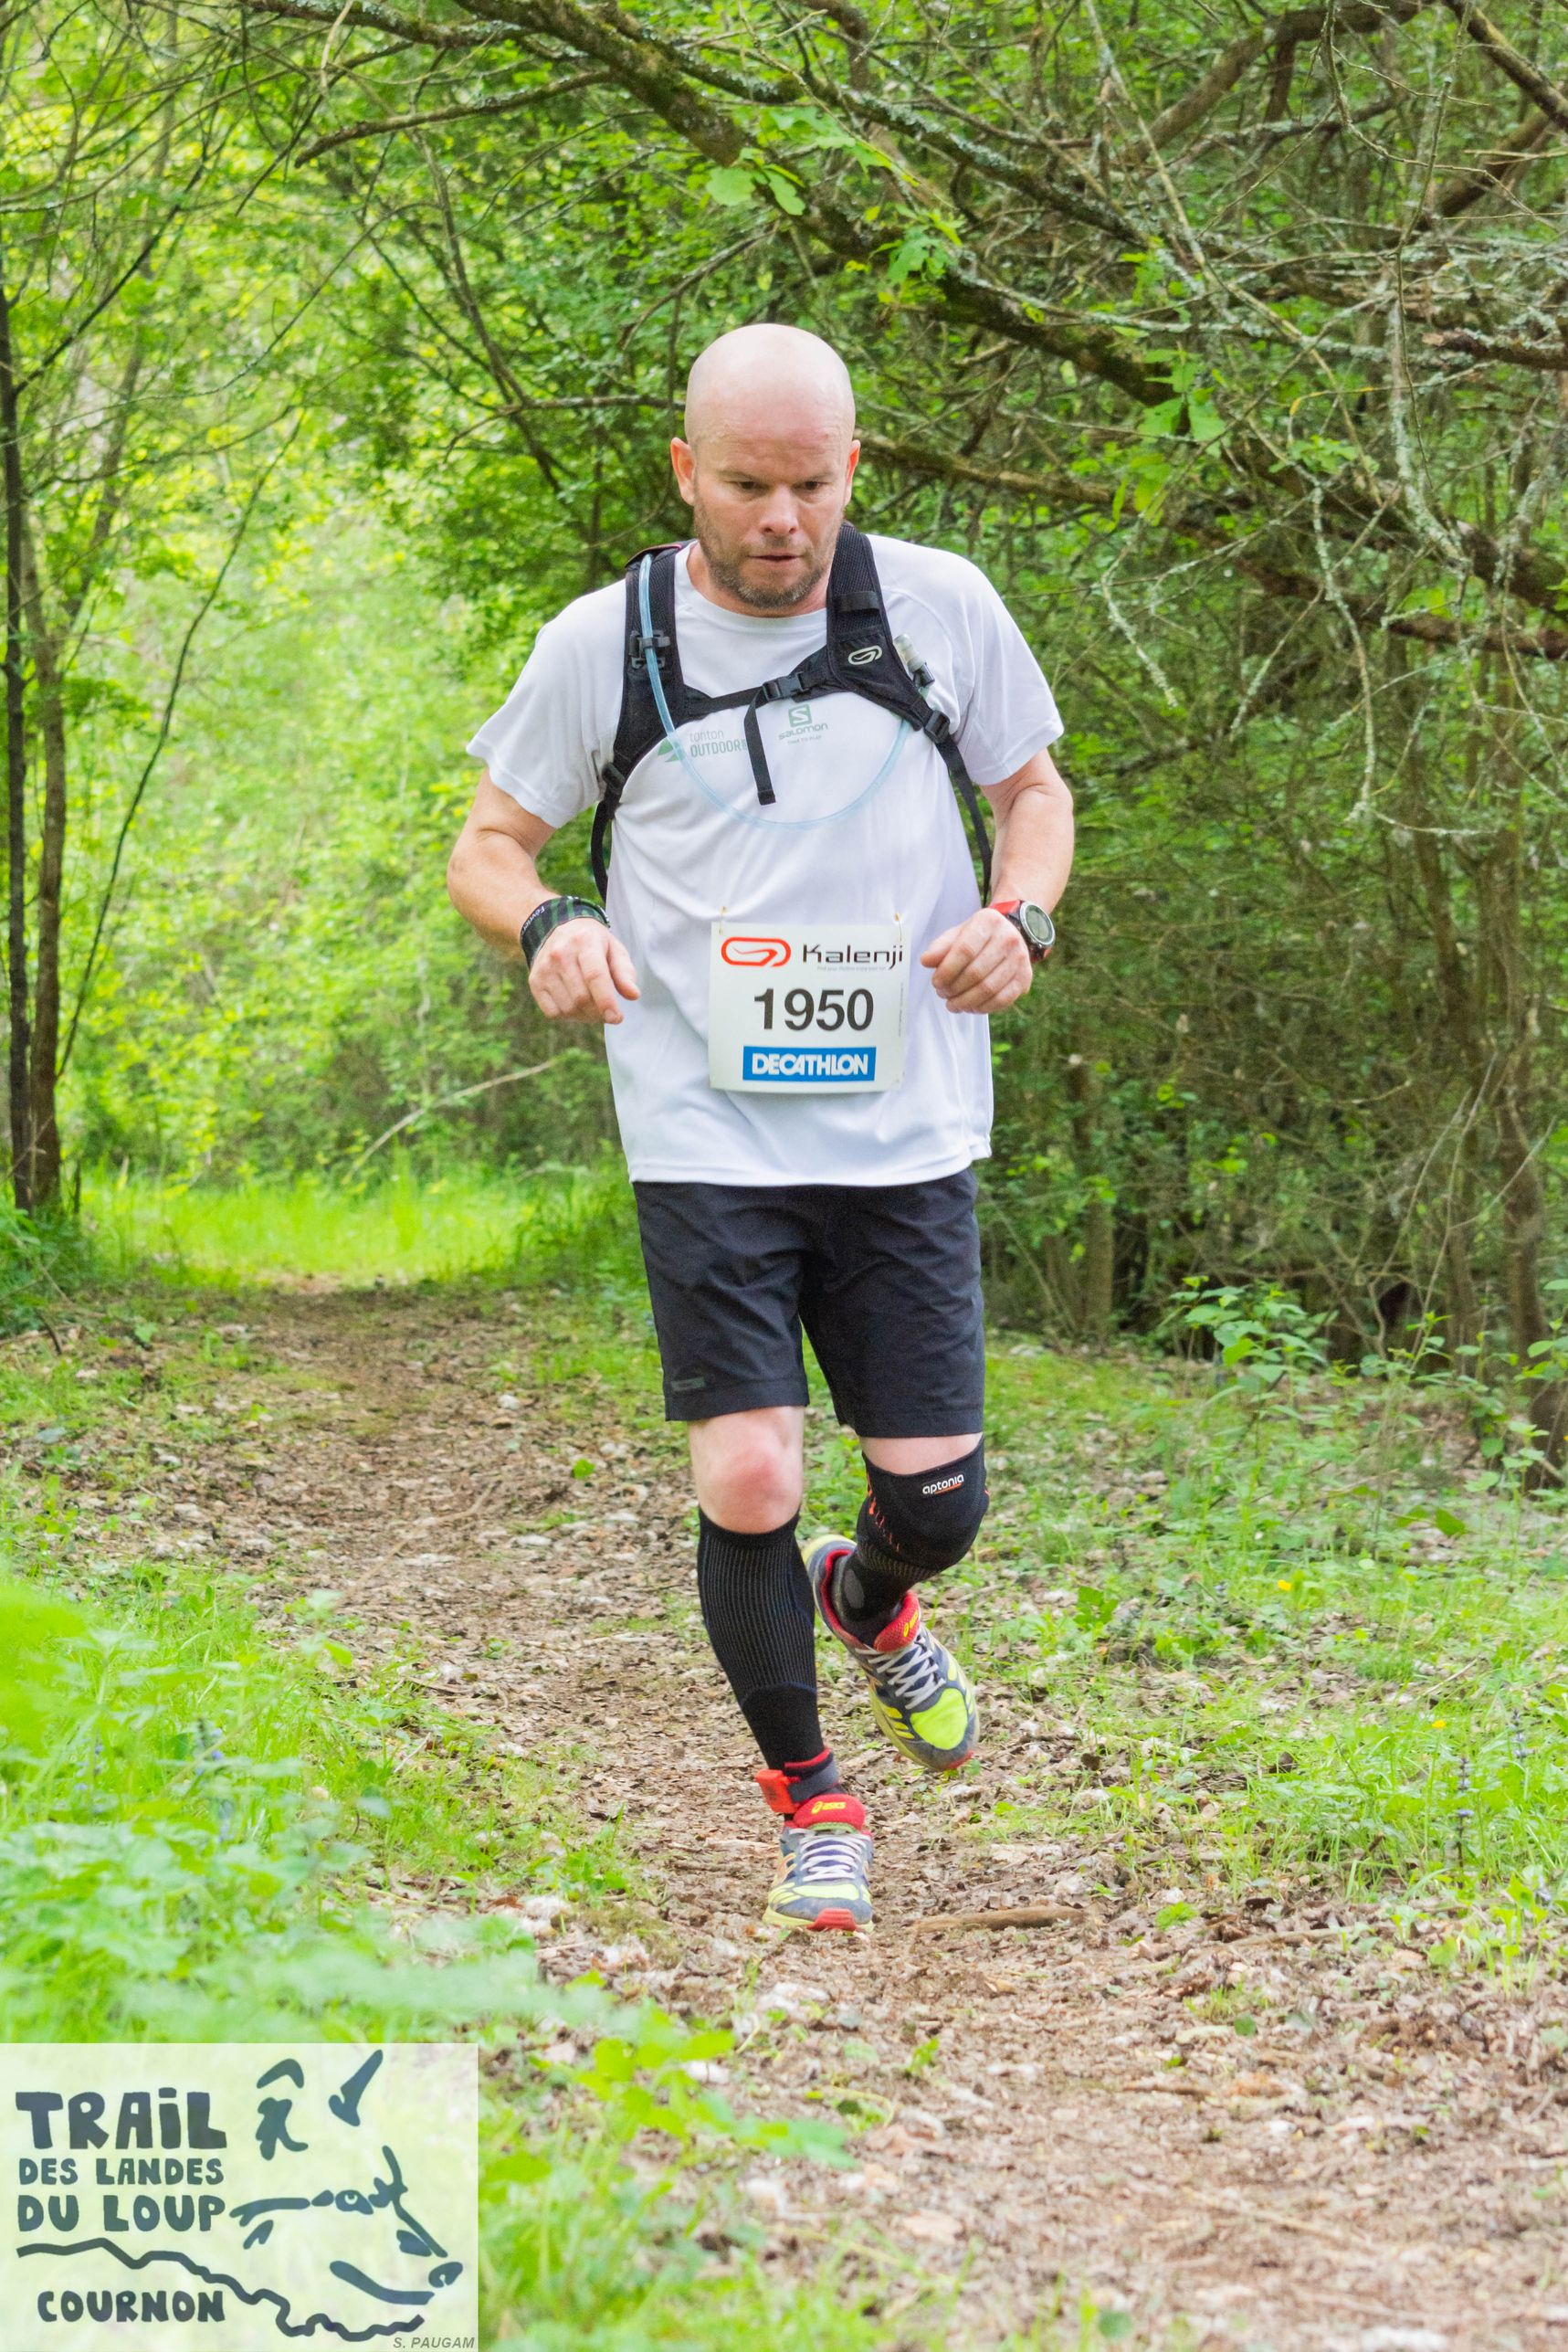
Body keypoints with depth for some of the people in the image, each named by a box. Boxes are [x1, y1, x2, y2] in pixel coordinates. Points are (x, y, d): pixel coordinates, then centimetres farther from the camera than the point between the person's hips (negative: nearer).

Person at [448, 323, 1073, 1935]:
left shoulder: (938, 606, 2)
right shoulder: (603, 642, -1)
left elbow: (1034, 786, 16)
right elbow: (486, 845, 8)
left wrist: (1019, 916, -5)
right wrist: (544, 925, -15)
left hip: (905, 1132, 1)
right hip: (706, 1133, -1)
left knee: (935, 1498, 1)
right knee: (747, 1486, -12)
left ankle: (872, 1603, 40)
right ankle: (807, 1801, 13)